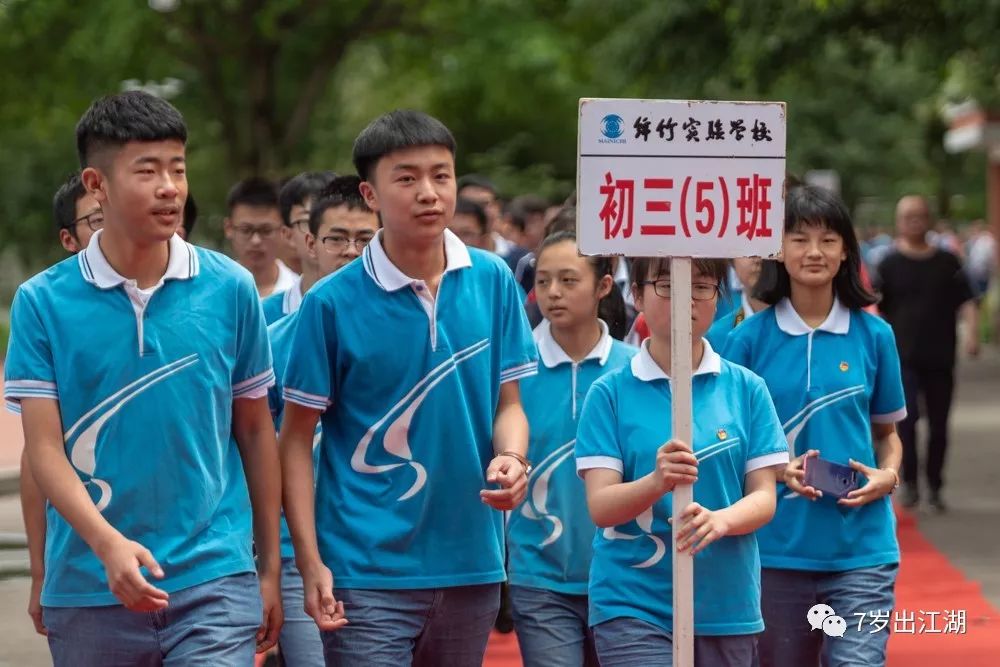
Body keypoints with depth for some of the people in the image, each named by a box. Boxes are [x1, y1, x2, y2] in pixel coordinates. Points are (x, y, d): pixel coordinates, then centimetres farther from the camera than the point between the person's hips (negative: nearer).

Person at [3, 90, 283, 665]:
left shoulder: (230, 289, 3)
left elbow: (255, 432, 10)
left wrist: (271, 568, 10)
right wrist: (108, 544, -21)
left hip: (215, 580, 0)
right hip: (87, 592, 0)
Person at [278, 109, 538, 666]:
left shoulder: (493, 281, 3)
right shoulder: (332, 303, -7)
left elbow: (508, 402, 10)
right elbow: (297, 438, -3)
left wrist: (511, 459, -12)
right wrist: (310, 561, -11)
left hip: (473, 566, 4)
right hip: (369, 573, -4)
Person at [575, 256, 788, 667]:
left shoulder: (746, 389, 4)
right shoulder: (610, 393, -1)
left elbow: (764, 498, 1)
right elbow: (600, 506, -7)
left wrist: (718, 521, -21)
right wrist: (657, 482, -27)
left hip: (727, 609, 3)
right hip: (631, 608, -3)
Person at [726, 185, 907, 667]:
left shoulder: (873, 335, 3)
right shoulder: (750, 338, 0)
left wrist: (887, 475, -6)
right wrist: (777, 469, -13)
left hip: (860, 549, 0)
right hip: (777, 548, 1)